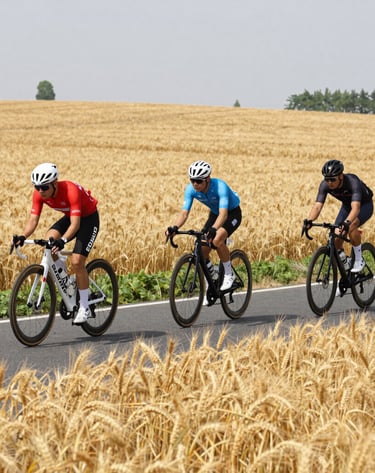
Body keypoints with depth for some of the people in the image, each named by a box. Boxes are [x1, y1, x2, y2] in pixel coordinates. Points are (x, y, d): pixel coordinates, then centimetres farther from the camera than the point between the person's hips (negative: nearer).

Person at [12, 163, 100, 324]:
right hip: (69, 217, 6)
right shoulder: (39, 194, -18)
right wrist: (22, 237, -38)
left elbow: (75, 224, -42)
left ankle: (84, 307, -4)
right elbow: (33, 220, -19)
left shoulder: (71, 191, -36)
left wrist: (62, 241, -57)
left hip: (89, 218, -6)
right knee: (49, 239, -25)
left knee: (77, 262, -17)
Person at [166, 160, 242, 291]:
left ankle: (229, 275, -12)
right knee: (202, 249, -10)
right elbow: (184, 212, -24)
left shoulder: (220, 186, -36)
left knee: (217, 240, -33)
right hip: (214, 214, 6)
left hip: (232, 213, -6)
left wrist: (213, 229, -64)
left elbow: (223, 213, -46)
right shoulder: (191, 189, -21)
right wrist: (175, 227, -45)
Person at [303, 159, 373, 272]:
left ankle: (359, 260, -16)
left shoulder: (352, 182, -40)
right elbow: (317, 206, -32)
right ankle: (342, 259, 18)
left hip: (364, 205, -5)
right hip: (346, 205, 5)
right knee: (335, 238, -13)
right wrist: (309, 220, -53)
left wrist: (347, 222, -69)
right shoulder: (325, 185, -26)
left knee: (351, 227, -35)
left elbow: (356, 208, -51)